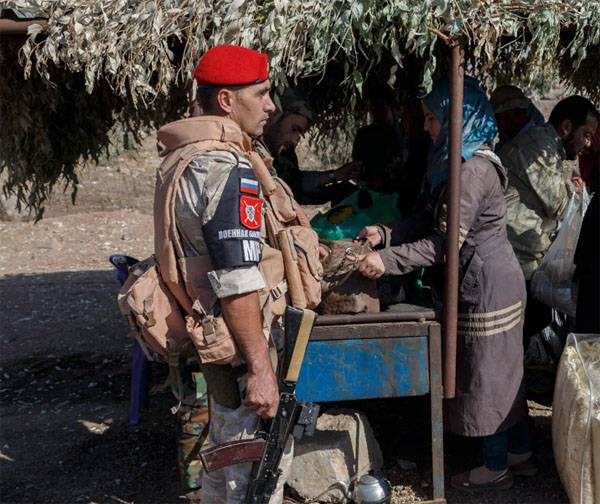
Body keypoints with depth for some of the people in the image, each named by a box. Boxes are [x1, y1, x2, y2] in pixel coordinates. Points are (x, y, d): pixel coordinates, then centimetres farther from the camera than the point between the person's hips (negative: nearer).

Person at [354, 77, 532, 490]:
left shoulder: (474, 170, -22)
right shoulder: (463, 162, 10)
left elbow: (444, 243, -24)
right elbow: (433, 221, 12)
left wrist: (387, 261, -23)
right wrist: (386, 234, 2)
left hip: (488, 288, -10)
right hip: (498, 282, 10)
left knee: (487, 375, 3)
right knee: (504, 371, 18)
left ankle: (497, 468, 17)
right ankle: (520, 453, 31)